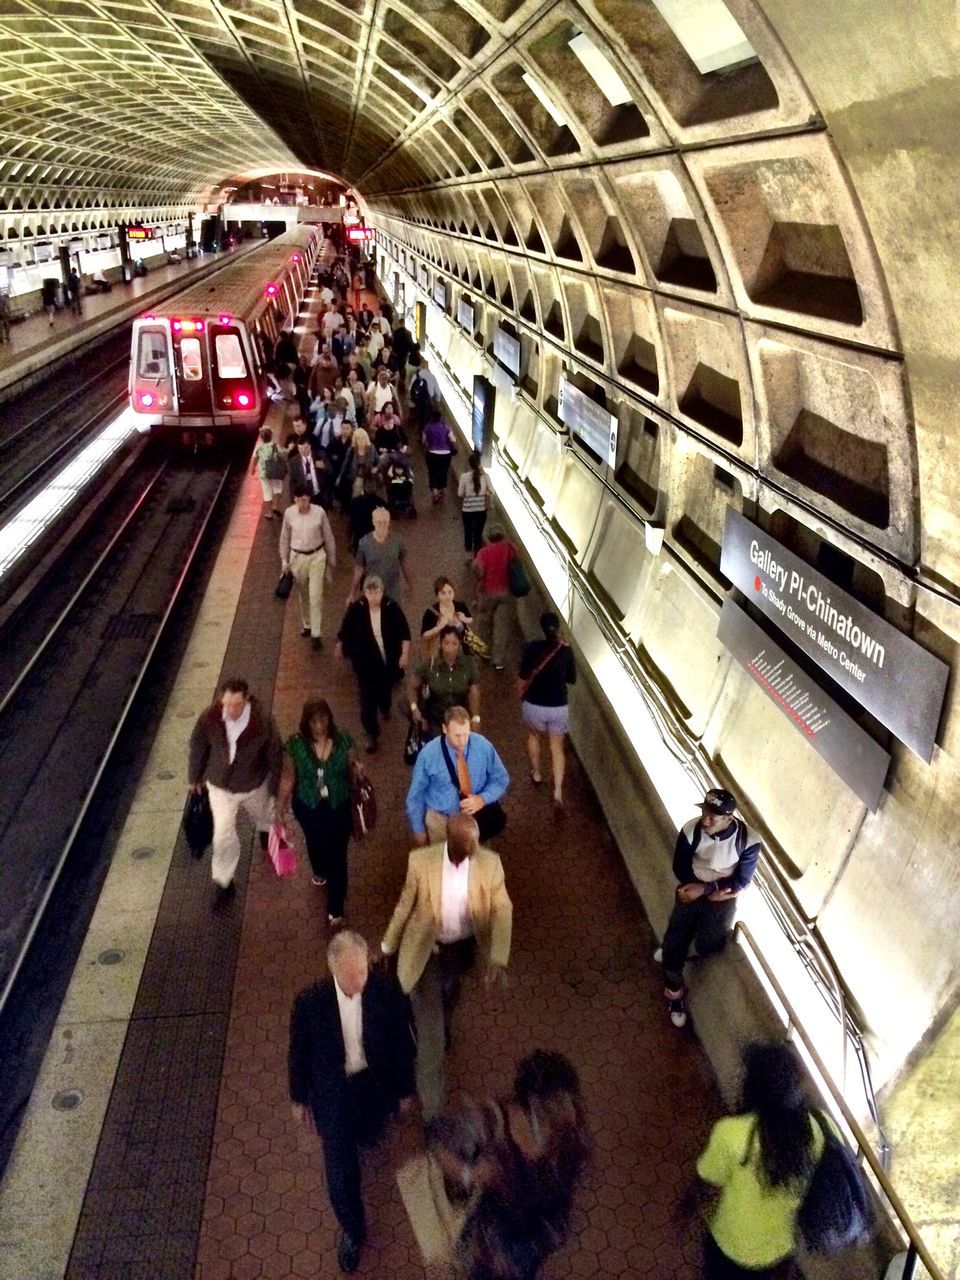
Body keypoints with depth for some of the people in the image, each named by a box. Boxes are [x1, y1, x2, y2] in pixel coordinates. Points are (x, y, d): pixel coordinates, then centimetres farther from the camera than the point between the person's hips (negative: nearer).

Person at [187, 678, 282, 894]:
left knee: (263, 814, 30)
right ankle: (223, 879, 28)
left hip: (254, 785, 0)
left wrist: (275, 788, -7)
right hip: (220, 787, 0)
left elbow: (275, 755, -16)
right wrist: (194, 777, 7)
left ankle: (266, 831, 68)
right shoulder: (209, 719, -27)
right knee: (223, 835, 3)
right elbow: (198, 748, -7)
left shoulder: (263, 722, -31)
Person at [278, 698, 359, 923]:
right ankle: (319, 871, 65)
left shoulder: (343, 739, -19)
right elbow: (288, 777, -8)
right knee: (315, 842, 30)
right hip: (308, 807, 2)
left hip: (338, 806, -1)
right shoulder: (296, 744, -19)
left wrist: (356, 770, -27)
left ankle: (335, 908, 24)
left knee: (337, 856, 5)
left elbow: (351, 768, -5)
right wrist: (280, 807, -2)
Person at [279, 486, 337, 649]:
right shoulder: (289, 513, -9)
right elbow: (285, 538, 4)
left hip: (317, 556, -2)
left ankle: (316, 634, -1)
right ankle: (307, 625, 37)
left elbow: (328, 537, -2)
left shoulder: (319, 512, -13)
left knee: (316, 596, -7)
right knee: (302, 595, 16)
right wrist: (284, 560, 4)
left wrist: (332, 560, 3)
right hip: (297, 557, 2)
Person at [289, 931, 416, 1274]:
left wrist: (405, 1089, 2)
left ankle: (363, 1133, 68)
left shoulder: (388, 991, -26)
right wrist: (299, 1098, 3)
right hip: (333, 1092, -1)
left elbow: (402, 1041, -10)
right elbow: (299, 1051, -10)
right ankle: (351, 1230, 36)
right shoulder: (310, 1001, -28)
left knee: (369, 1134, 30)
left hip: (375, 1084, 1)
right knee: (340, 1170, 8)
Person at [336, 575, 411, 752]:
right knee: (367, 698, -3)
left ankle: (384, 707, 58)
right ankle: (372, 734, 7)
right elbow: (345, 630, -2)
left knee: (386, 688, 24)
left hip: (389, 660, 2)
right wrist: (340, 648, 10)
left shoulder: (392, 607, -15)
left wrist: (405, 654, -12)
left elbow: (404, 631, -8)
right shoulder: (356, 608, -17)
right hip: (366, 662, -2)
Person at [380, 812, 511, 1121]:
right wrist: (388, 945, 2)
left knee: (449, 995, 32)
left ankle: (442, 1025, 67)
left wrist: (498, 958, -29)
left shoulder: (489, 863, -23)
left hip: (463, 946, 2)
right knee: (430, 1031, 2)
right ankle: (431, 1107, 15)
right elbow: (406, 904, -10)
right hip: (426, 949, -2)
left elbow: (502, 910, -18)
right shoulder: (421, 860, -25)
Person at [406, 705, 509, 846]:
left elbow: (501, 779, -2)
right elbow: (416, 794, -6)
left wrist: (482, 799, -20)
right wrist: (419, 830, 0)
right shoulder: (429, 754, -19)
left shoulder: (483, 746, -15)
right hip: (441, 817, -1)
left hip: (477, 814, 1)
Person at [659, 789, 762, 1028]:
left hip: (723, 898, 0)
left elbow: (741, 881, -13)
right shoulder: (691, 830, -18)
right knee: (675, 944, -4)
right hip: (693, 890, 0)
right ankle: (674, 993, 19)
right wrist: (712, 891, -17)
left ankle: (672, 947, 23)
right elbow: (680, 868, -7)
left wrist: (705, 888, -23)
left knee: (707, 946, -10)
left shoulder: (748, 840, -21)